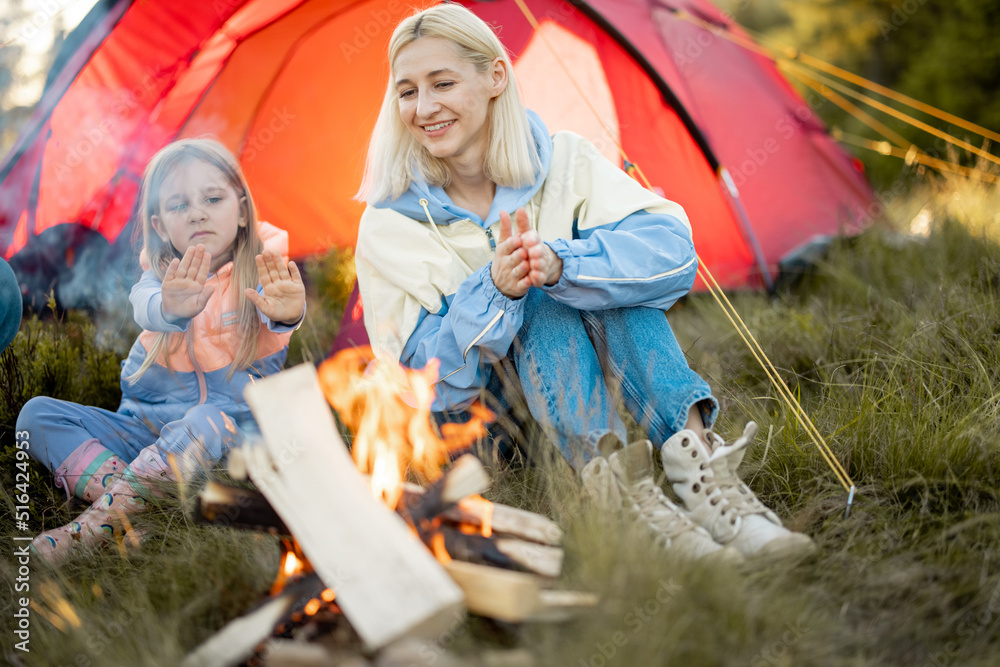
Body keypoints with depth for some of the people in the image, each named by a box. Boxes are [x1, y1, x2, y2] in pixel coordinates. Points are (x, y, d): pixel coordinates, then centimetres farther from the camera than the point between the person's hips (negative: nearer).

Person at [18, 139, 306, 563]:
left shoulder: (262, 272, -4)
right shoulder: (162, 274, 1)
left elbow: (276, 307, -28)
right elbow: (145, 306, -23)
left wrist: (286, 312, -55)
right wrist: (171, 308, -49)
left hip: (234, 422, -4)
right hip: (144, 428, 4)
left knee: (207, 422, -38)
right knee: (37, 413, -11)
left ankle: (94, 527, -34)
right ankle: (119, 491, -31)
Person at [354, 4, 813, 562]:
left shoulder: (564, 160, -8)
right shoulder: (390, 226, -11)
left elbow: (671, 247, -22)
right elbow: (419, 383, -16)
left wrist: (560, 263, -41)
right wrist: (494, 291, -33)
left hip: (594, 382, 2)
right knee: (543, 305, -29)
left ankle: (696, 462, -38)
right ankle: (617, 488, -44)